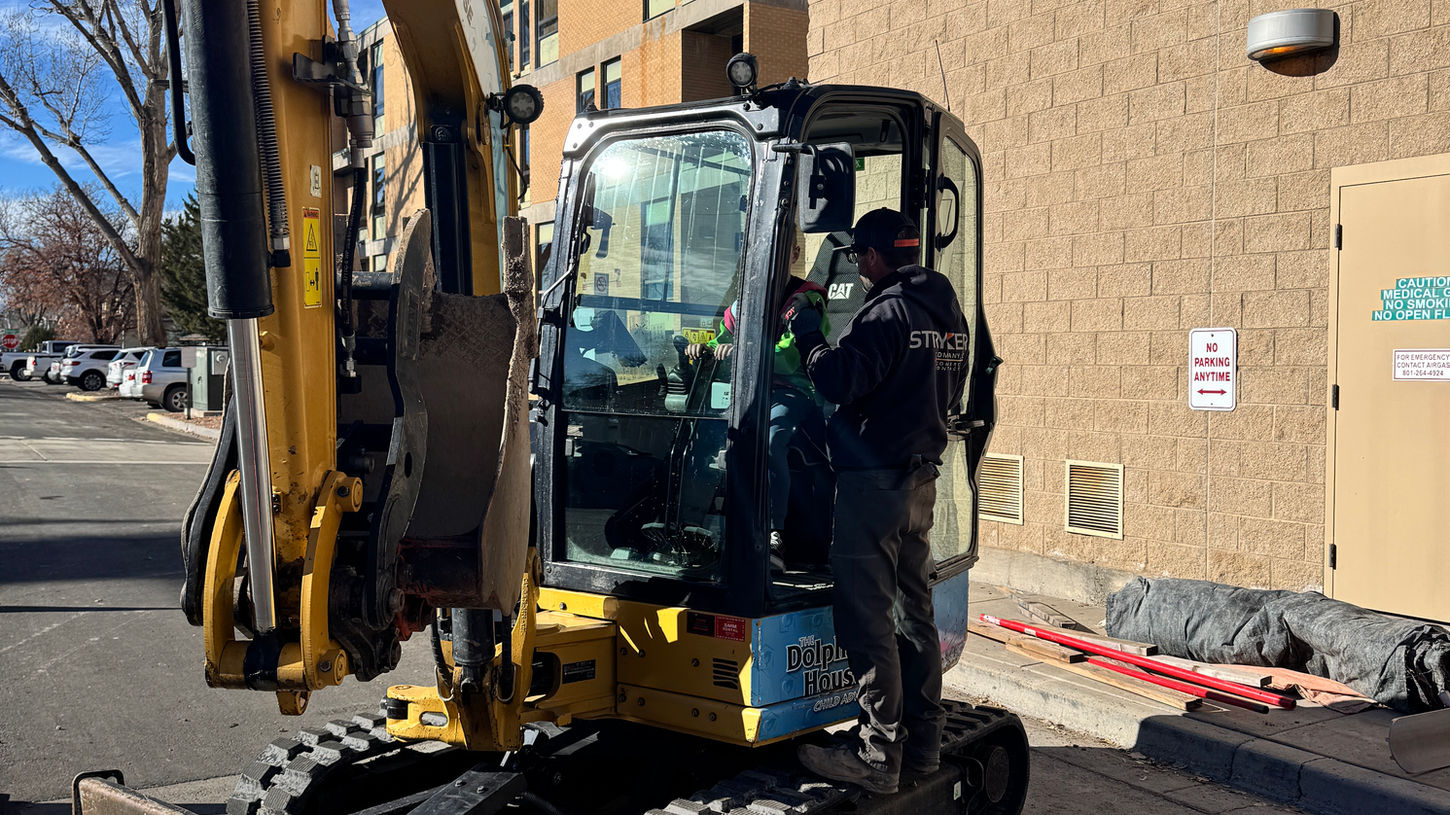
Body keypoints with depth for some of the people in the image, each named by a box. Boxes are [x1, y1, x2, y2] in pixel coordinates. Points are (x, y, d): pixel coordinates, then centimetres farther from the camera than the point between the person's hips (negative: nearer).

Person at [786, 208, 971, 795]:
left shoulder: (887, 312, -15)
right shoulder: (949, 314, 14)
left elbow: (836, 381, -21)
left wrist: (807, 330, -9)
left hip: (874, 482, -9)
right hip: (921, 480, 9)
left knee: (867, 620, -5)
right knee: (914, 611, 15)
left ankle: (877, 757, -1)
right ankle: (923, 743, 22)